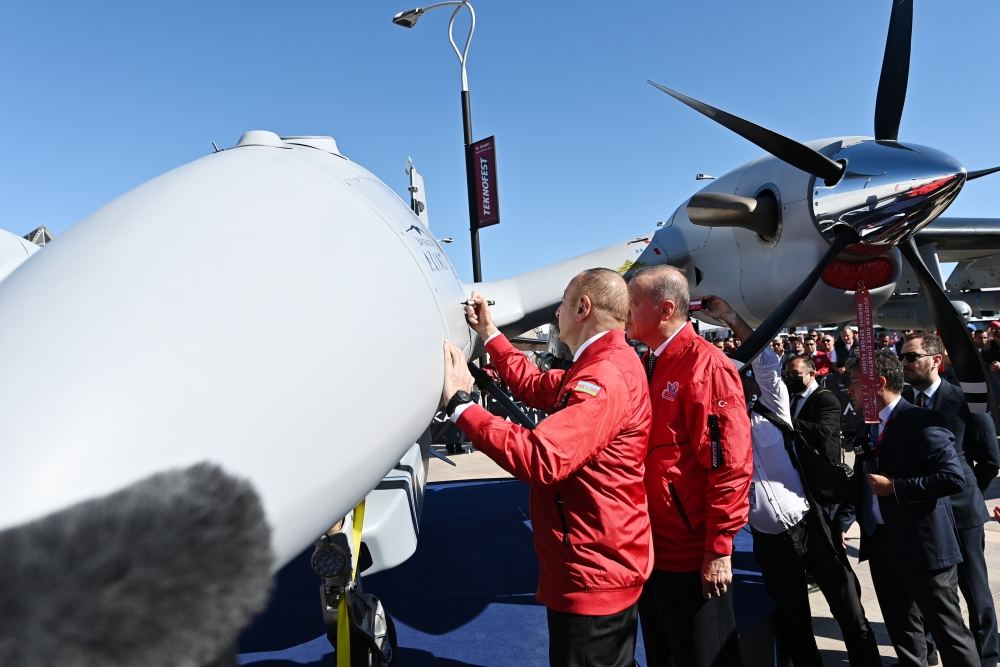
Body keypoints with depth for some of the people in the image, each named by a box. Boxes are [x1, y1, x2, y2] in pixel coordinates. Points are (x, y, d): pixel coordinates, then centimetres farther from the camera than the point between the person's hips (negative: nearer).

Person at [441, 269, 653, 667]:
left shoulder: (604, 377, -26)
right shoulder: (605, 364, 9)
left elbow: (540, 458, -35)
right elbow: (536, 385, 18)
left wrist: (460, 403, -29)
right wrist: (488, 332, 22)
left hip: (591, 578, -10)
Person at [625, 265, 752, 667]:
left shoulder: (706, 367, -18)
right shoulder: (647, 367, 8)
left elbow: (730, 464, -20)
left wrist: (719, 549, -18)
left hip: (693, 555, -8)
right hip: (650, 548, 8)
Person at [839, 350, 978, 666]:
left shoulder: (921, 421, -15)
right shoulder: (867, 425, 9)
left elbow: (954, 477, -23)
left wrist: (895, 487, -21)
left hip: (923, 546, -8)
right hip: (881, 545, 8)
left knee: (948, 632, 5)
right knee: (900, 629, 20)